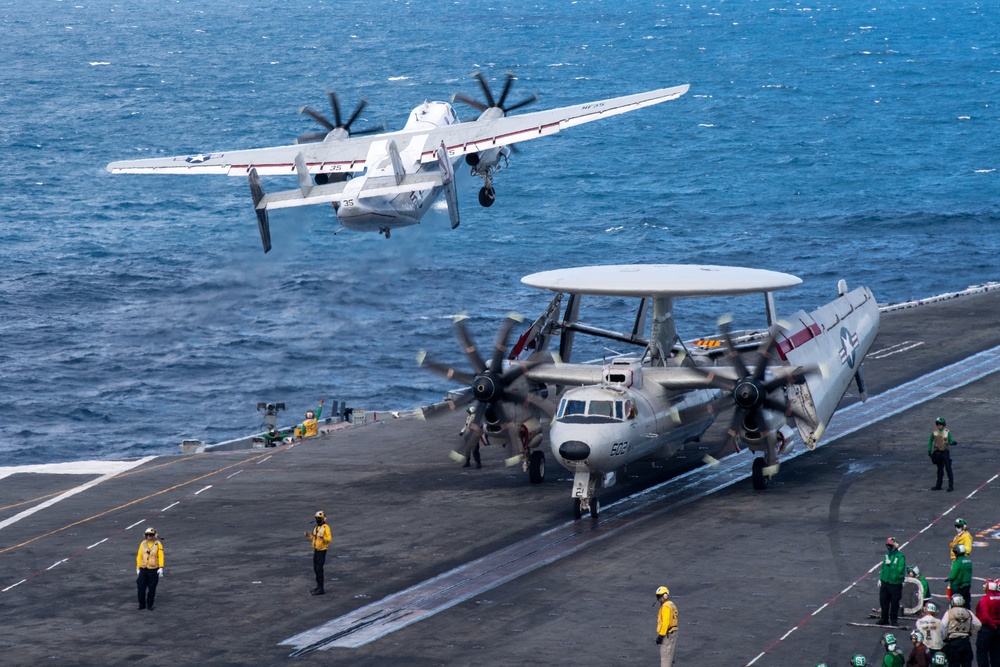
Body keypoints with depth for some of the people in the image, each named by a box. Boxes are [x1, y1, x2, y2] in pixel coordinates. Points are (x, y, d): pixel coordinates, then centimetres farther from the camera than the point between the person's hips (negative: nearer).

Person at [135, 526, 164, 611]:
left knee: (151, 588, 3)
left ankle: (150, 605, 13)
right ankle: (142, 604, 11)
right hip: (143, 569, 2)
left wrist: (161, 568, -17)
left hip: (153, 569, -2)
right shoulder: (143, 544, 5)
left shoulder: (157, 544, -3)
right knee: (141, 587, -1)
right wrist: (138, 568, 7)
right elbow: (139, 556, 9)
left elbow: (161, 556, -7)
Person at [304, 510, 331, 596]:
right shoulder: (317, 527, 13)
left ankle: (321, 589, -6)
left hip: (322, 551, -9)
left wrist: (322, 537, -35)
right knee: (316, 569, 12)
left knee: (319, 569, -9)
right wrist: (309, 535, 8)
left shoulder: (326, 528, -13)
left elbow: (329, 539, -18)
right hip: (316, 550, 9)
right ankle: (318, 586, 22)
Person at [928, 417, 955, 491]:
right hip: (937, 452, 3)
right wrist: (929, 451, 1)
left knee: (948, 468, -8)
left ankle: (951, 486, -5)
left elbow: (950, 442, 1)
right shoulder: (934, 432, 1)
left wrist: (954, 443, -22)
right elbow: (930, 442, 10)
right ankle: (938, 486, 20)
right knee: (940, 469, 12)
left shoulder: (947, 432, -3)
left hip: (945, 452, -3)